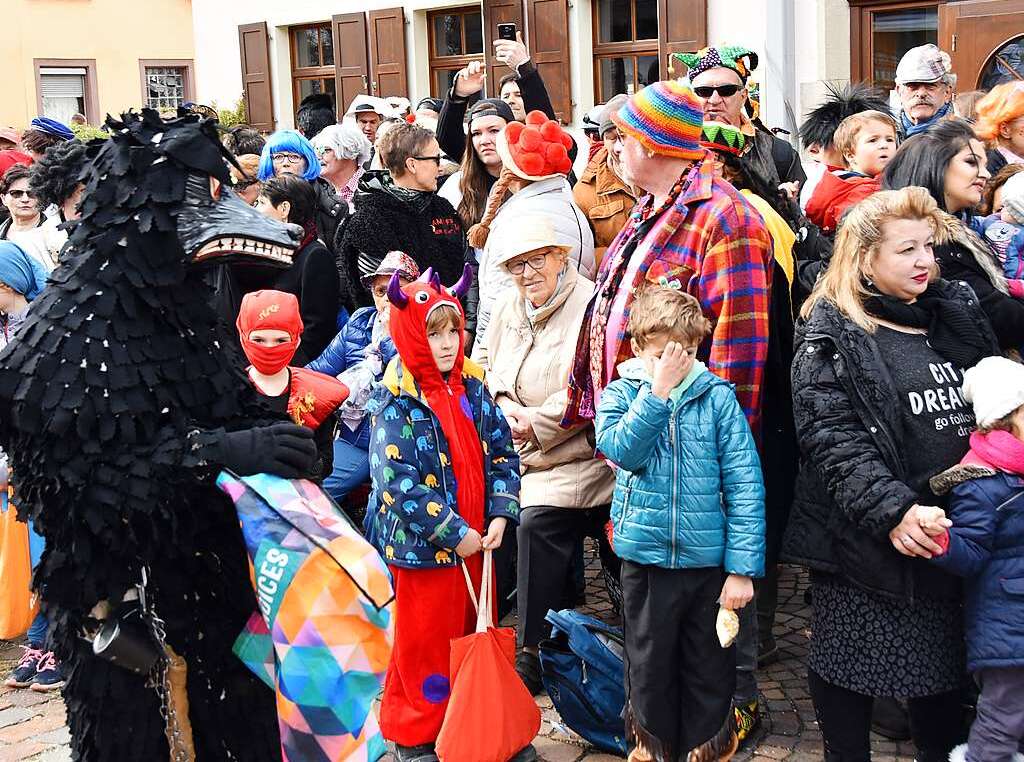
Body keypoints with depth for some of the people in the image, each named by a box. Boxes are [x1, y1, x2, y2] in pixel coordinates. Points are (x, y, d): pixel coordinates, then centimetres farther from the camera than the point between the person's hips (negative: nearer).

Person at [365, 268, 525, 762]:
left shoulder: (471, 385, 3)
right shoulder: (396, 400, -14)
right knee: (424, 644, 7)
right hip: (422, 547, -5)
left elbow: (502, 453, 6)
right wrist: (454, 533, -20)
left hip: (477, 539, 6)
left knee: (475, 634, 17)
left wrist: (499, 515, -8)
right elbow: (396, 481, -21)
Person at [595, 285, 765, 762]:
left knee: (710, 668, 11)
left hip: (709, 560, -1)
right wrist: (657, 389, -21)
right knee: (650, 666, 14)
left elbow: (744, 485, -7)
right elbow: (623, 450, -21)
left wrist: (743, 567, -11)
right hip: (645, 559, 1)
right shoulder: (619, 395, -1)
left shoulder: (718, 397, -6)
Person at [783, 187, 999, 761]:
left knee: (944, 661, 14)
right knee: (849, 669, 6)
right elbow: (832, 439, -16)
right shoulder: (831, 333, -7)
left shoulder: (956, 313, 11)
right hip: (866, 538, -5)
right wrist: (894, 510, -26)